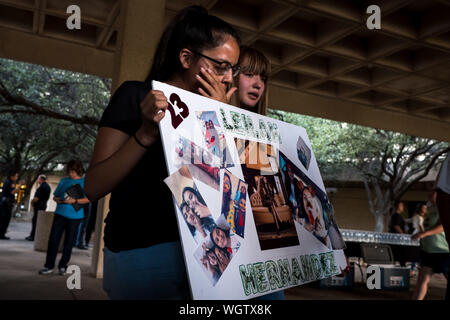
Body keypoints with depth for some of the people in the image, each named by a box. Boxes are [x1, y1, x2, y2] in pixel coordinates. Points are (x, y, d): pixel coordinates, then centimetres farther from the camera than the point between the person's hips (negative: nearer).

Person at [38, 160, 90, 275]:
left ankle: (63, 266, 17)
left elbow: (88, 199, -7)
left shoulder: (84, 182, 2)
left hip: (74, 216, -3)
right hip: (60, 213, 3)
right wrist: (58, 199, -5)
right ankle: (49, 266, 5)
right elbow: (55, 196, 18)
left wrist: (74, 201, -20)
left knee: (69, 242, 4)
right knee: (53, 239, -3)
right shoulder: (63, 181, 15)